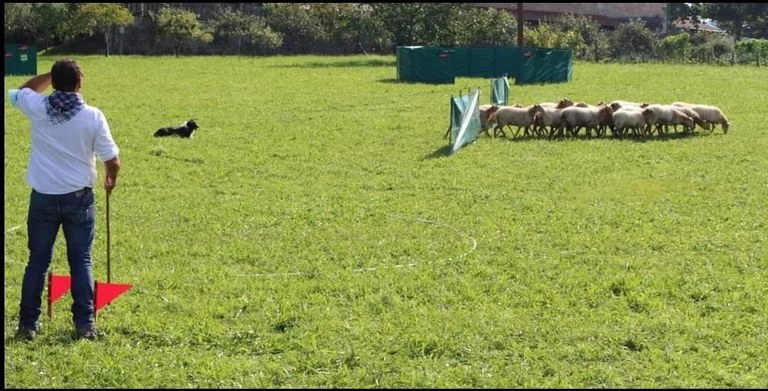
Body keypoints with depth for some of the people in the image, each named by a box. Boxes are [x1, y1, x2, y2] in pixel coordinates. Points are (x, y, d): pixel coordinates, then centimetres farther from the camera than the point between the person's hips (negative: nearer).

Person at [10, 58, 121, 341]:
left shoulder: (37, 108, -7)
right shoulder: (93, 116, -11)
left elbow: (18, 92, 20)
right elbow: (112, 161, -5)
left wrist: (49, 76, 18)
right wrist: (111, 178, 16)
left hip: (43, 198, 1)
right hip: (79, 198, -1)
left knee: (37, 262, 9)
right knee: (81, 262, 9)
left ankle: (28, 324, 9)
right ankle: (84, 324, 7)